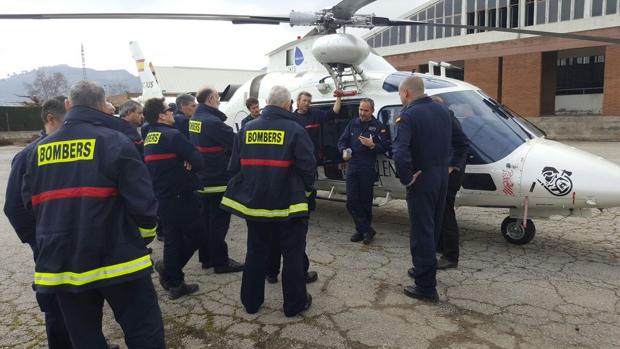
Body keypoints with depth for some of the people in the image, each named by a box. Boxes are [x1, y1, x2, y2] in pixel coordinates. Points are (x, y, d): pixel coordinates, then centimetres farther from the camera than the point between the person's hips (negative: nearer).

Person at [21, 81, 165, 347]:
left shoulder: (40, 150, 7)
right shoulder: (115, 142, -10)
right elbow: (141, 200, -13)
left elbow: (30, 203, 15)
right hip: (117, 259, -5)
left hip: (60, 265, 6)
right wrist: (145, 236, 5)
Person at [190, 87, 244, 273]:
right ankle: (220, 261, 8)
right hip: (217, 179, -9)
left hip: (202, 179, 9)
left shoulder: (194, 119, 8)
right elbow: (235, 142, -20)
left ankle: (206, 257, 27)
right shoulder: (212, 121, -21)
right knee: (219, 221, 0)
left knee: (205, 218, 16)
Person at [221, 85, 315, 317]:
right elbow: (307, 166, -12)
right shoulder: (295, 130, -11)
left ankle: (251, 301, 29)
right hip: (288, 204, -4)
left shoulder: (247, 129, 2)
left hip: (254, 203, 5)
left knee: (256, 253, 18)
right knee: (293, 254, 10)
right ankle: (295, 303, 20)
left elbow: (234, 166, 5)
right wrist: (307, 188, 8)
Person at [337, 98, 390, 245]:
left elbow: (385, 146, -4)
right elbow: (342, 140, 12)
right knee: (351, 201, -3)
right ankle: (367, 230, 5)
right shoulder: (353, 123, 12)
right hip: (352, 167, 4)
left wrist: (372, 145, -21)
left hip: (368, 169, -3)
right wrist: (344, 150, -8)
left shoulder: (378, 126, 0)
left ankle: (363, 229, 19)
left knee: (365, 201, 5)